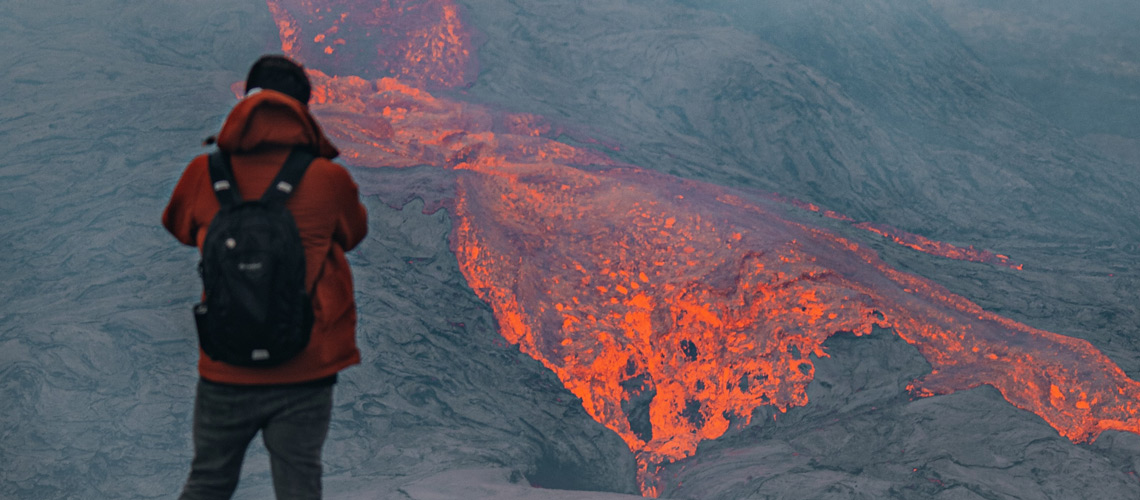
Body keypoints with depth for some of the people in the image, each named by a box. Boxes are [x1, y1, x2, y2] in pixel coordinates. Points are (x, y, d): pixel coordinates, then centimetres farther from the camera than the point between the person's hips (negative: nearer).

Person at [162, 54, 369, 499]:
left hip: (225, 374, 1)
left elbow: (178, 225, 13)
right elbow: (352, 232, 9)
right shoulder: (327, 179, -12)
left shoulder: (205, 174, -7)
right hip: (305, 374, -1)